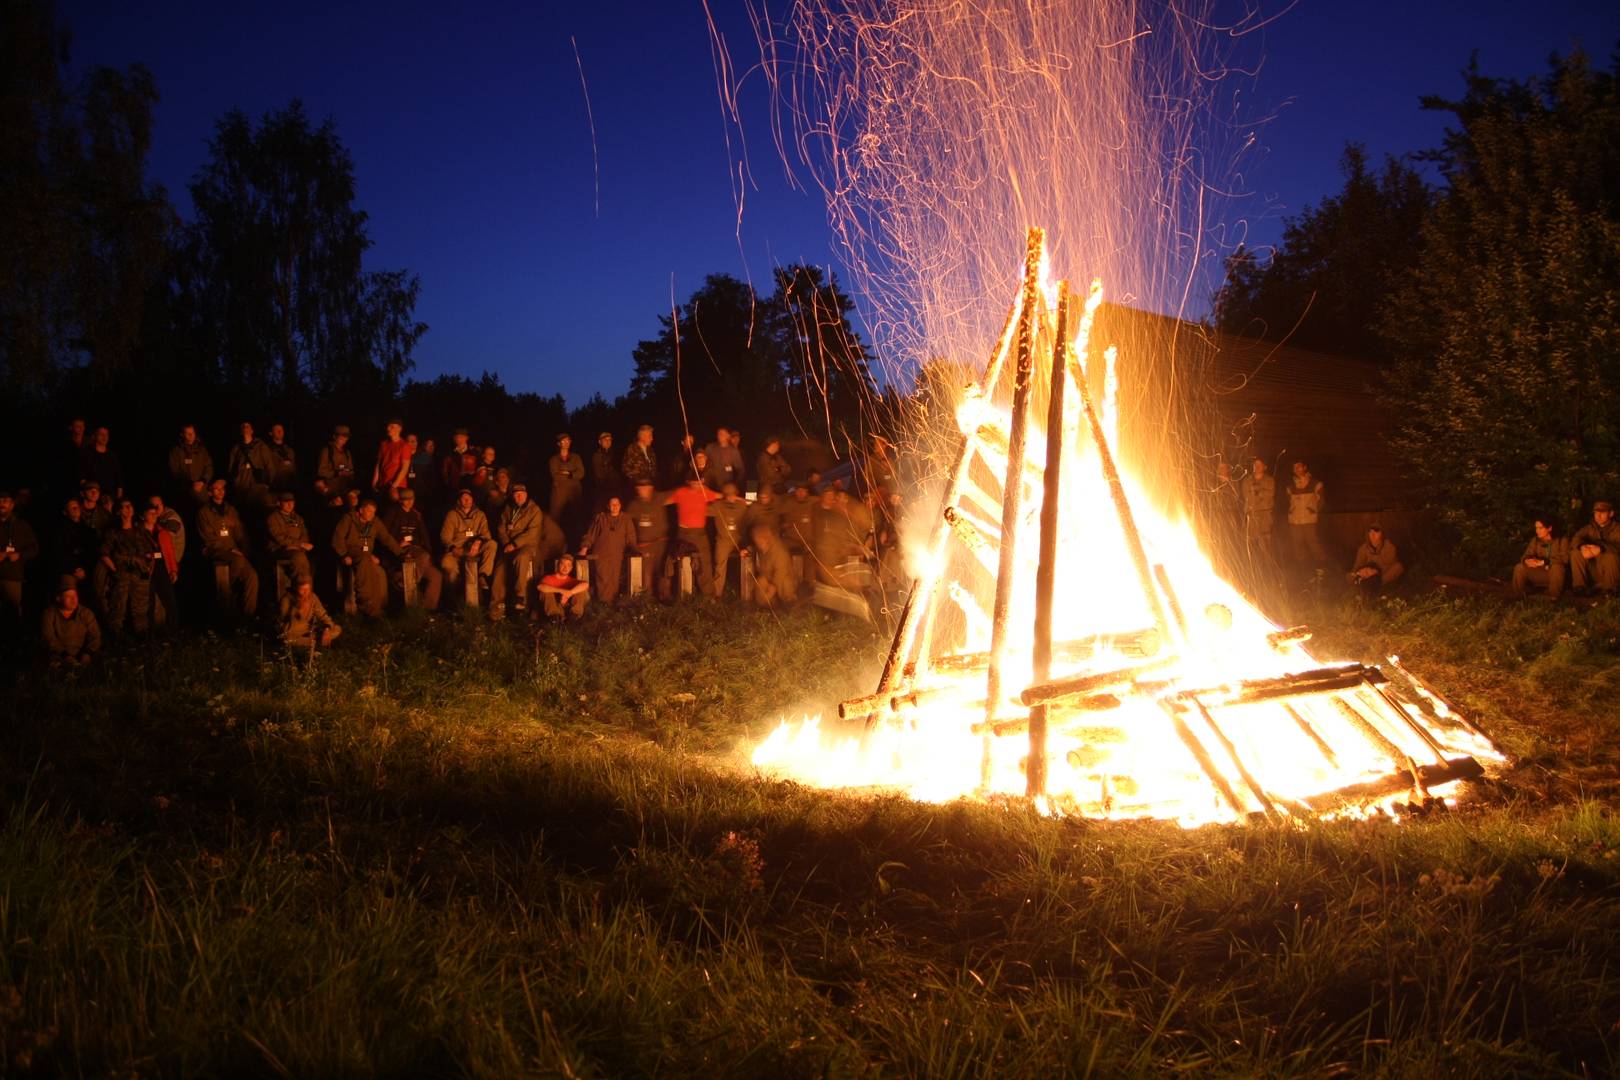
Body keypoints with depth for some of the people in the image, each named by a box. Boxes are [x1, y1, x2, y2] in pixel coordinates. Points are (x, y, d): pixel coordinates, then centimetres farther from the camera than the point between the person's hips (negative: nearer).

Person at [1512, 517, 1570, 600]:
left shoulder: (1562, 540, -9)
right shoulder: (1535, 540, 5)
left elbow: (1564, 558, -19)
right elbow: (1527, 555, -1)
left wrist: (1543, 562, -28)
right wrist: (1527, 561, -27)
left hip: (1556, 574, -4)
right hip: (1540, 574, 4)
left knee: (1557, 567, -37)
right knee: (1519, 567, -14)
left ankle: (1554, 597, -22)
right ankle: (1520, 596, -2)